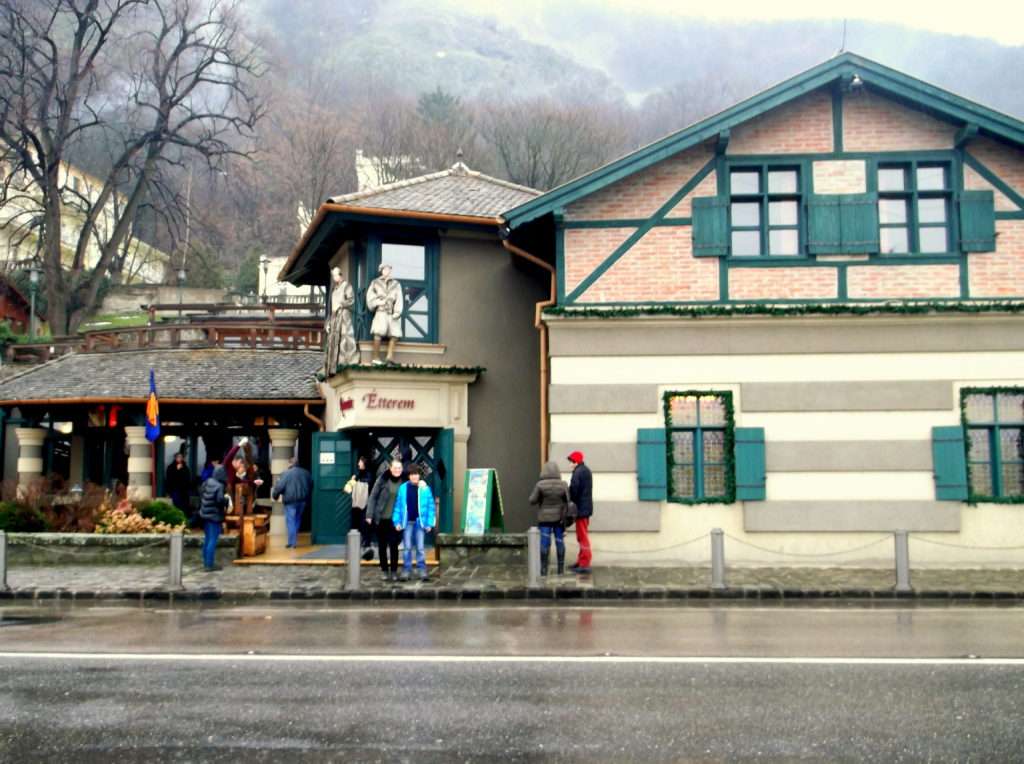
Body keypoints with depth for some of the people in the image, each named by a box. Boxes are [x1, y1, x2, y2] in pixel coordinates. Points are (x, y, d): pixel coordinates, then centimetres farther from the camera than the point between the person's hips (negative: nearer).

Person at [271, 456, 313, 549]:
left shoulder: (286, 473, -9)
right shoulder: (306, 473, 9)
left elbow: (279, 487, -12)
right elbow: (311, 486, 17)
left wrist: (274, 496, 5)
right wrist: (307, 499, 26)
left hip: (290, 500, -5)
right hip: (303, 500, 5)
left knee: (290, 521, 0)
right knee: (297, 520, 16)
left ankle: (292, 542, -2)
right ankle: (294, 540, 18)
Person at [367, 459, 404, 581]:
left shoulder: (403, 482, -2)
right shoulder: (383, 480, -7)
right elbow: (373, 497, -3)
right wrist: (370, 515, -5)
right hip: (381, 518, 0)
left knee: (394, 545, -1)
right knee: (382, 545, 8)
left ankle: (394, 571, 10)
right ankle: (384, 570, 19)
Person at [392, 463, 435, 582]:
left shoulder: (425, 488, -2)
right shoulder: (403, 488, 1)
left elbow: (431, 506, -1)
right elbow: (398, 505, 4)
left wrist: (429, 523, -5)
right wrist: (397, 521, -1)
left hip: (420, 522, -1)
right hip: (407, 522, 1)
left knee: (420, 548, 3)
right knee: (407, 548, 6)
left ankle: (423, 571, 10)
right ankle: (406, 570, 13)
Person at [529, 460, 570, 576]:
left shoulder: (540, 485, -11)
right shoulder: (563, 485, -6)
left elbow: (532, 500, -8)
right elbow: (568, 501, -7)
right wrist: (565, 517, 1)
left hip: (544, 518, -2)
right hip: (559, 517, 2)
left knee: (545, 542, 1)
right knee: (560, 541, 10)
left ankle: (544, 569, 1)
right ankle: (561, 568, 14)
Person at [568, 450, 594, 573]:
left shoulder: (578, 472, -19)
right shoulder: (586, 470, 14)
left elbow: (574, 490, -23)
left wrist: (571, 501, -9)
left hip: (581, 508, -10)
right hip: (586, 507, 10)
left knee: (583, 536, -5)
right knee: (582, 536, 18)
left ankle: (584, 564, -2)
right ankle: (581, 561, 26)